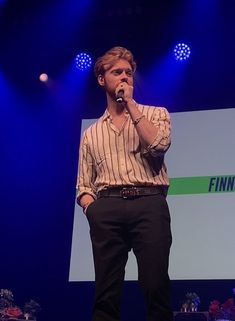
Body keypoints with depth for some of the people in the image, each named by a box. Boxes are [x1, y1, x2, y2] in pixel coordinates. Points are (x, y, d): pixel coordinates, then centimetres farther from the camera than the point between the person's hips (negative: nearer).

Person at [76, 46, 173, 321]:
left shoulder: (155, 114, 19)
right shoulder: (91, 134, 24)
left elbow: (158, 145, -4)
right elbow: (84, 184, 20)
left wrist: (130, 103, 2)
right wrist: (93, 209, -3)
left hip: (149, 203, -2)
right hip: (107, 209, 2)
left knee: (156, 286, -13)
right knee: (106, 291, -4)